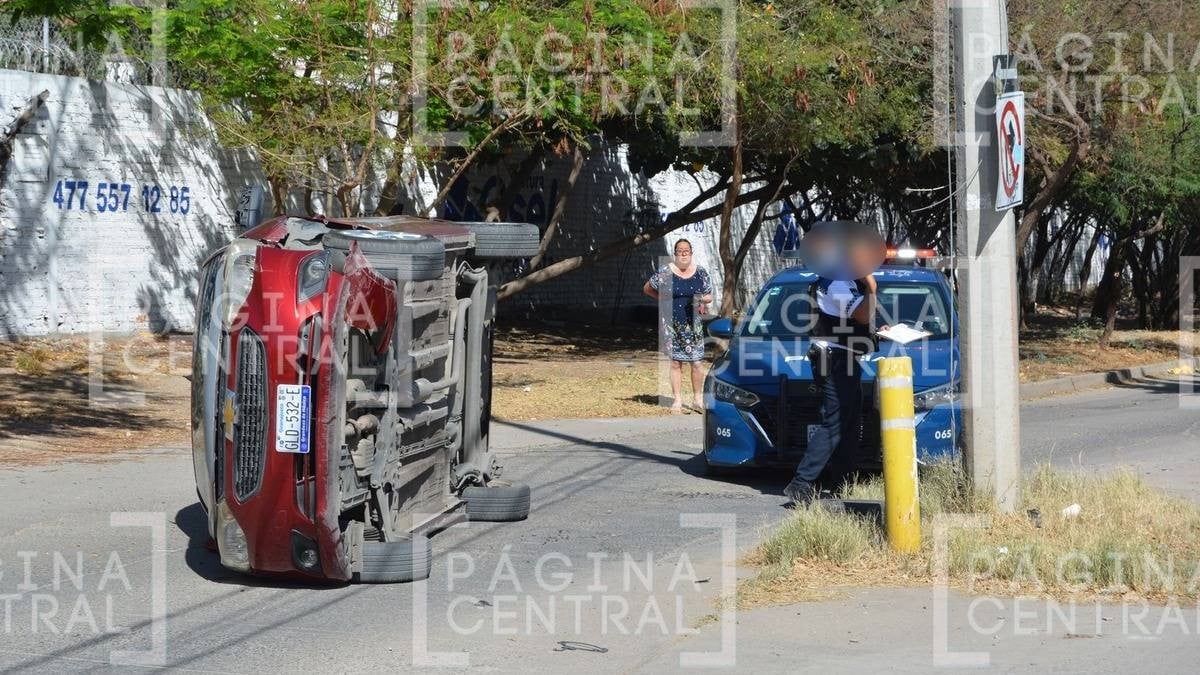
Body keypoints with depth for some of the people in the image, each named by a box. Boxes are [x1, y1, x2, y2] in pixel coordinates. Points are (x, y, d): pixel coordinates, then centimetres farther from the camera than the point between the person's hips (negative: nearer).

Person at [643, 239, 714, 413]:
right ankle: (677, 400, 10)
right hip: (671, 324, -1)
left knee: (696, 363, -2)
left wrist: (701, 299, -13)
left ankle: (698, 399, 11)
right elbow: (647, 289, 10)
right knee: (675, 363, 3)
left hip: (693, 325, 1)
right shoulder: (665, 272, -2)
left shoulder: (700, 273, 4)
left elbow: (709, 297, 10)